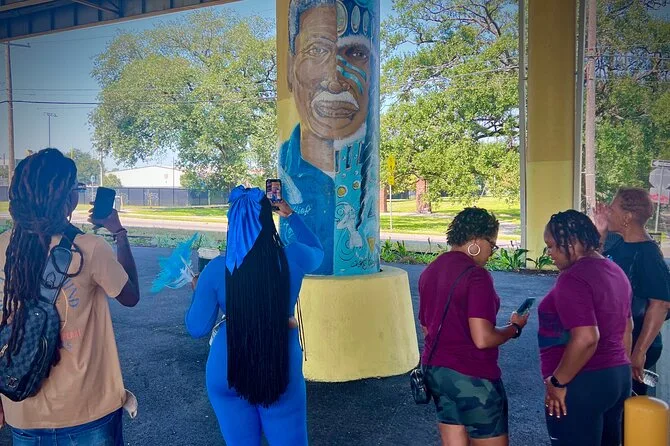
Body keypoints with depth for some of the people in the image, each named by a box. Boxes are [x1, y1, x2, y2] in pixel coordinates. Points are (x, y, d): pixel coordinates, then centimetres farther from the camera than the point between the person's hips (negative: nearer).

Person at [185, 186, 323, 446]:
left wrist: (198, 290, 13)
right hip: (281, 371, 0)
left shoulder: (216, 270, -13)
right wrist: (291, 216, 24)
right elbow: (317, 251, 13)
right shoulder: (293, 258, -12)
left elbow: (197, 328, -4)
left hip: (228, 372, 1)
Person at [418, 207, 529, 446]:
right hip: (471, 376, -8)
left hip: (434, 370, 8)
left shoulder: (430, 271, 7)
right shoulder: (476, 275, -18)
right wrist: (514, 327, -6)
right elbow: (483, 339, -22)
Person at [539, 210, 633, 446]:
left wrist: (558, 382, -18)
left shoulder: (573, 279, -20)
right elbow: (626, 328, 19)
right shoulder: (615, 271, 10)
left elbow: (586, 339, -28)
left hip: (582, 384, -9)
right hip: (617, 377, 9)